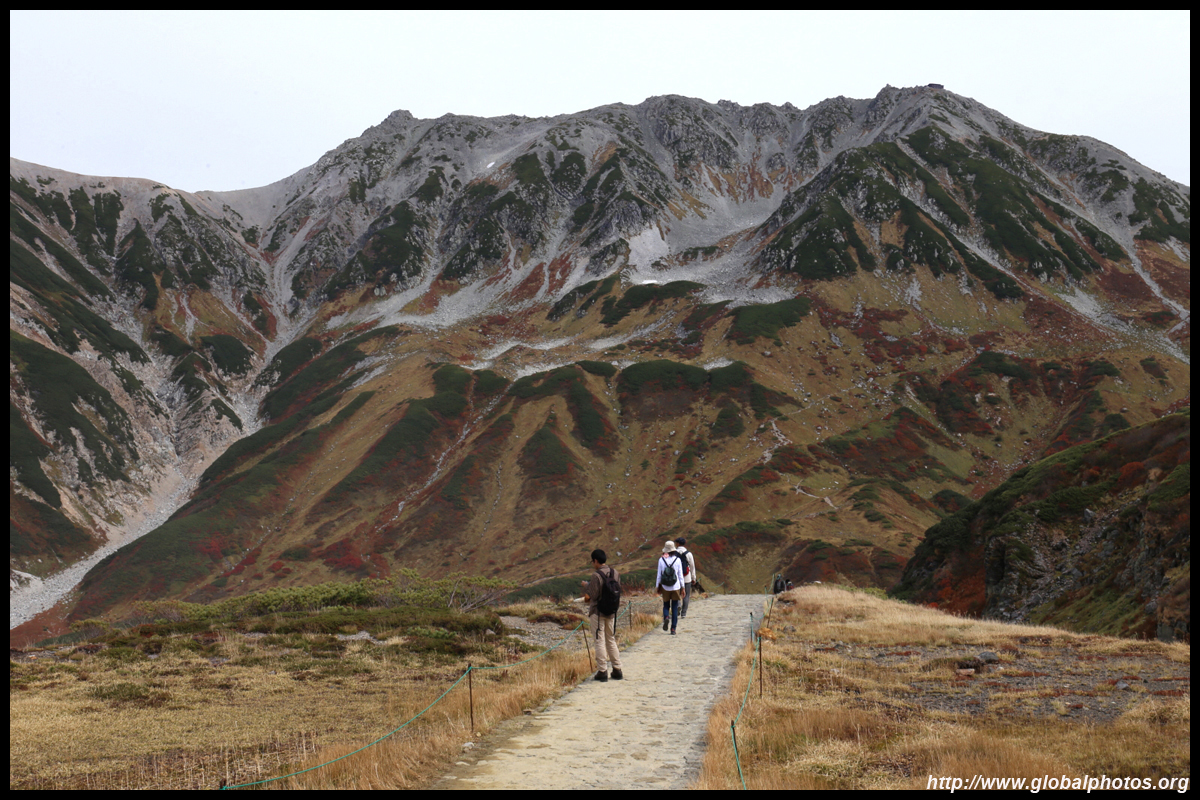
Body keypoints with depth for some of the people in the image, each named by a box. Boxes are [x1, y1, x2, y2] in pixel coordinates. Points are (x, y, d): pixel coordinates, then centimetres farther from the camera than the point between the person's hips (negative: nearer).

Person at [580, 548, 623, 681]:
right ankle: (617, 670, 16)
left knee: (599, 641, 1)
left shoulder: (596, 575, -18)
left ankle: (602, 671, 2)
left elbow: (589, 596, -19)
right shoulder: (615, 573, 2)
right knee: (611, 640, 15)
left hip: (597, 612, -6)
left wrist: (587, 586, 3)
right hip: (611, 611, 6)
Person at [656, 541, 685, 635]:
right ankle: (673, 629, 3)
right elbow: (680, 575, -2)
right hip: (675, 587, 0)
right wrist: (683, 588, 5)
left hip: (665, 587, 0)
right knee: (674, 607, 7)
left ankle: (666, 617, -16)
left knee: (666, 605, 16)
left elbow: (659, 574, -2)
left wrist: (657, 586, 8)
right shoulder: (677, 560, -5)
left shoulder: (661, 560, -5)